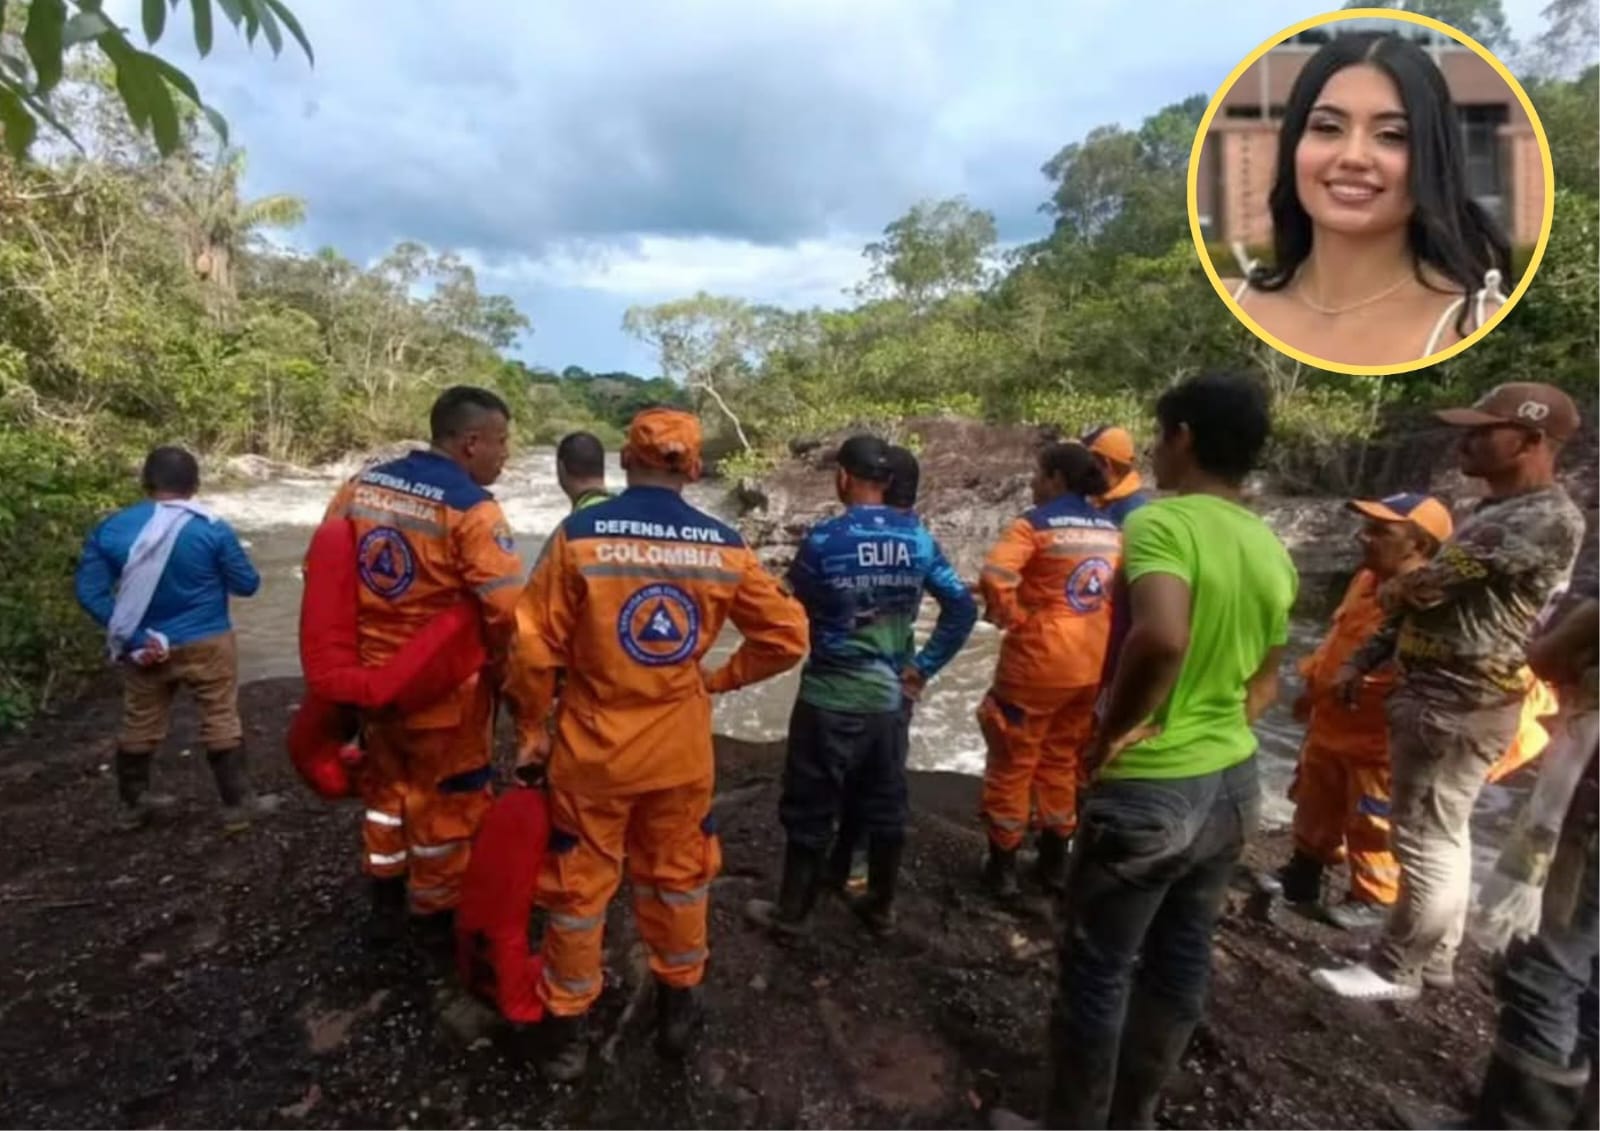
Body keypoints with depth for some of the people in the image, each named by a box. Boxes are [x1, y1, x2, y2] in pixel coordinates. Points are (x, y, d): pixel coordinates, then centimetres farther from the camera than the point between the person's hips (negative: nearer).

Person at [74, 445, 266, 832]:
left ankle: (133, 803, 35)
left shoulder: (110, 529, -4)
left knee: (139, 725, 19)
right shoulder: (211, 530, -15)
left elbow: (89, 591, -5)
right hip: (206, 644, -4)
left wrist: (133, 637, -4)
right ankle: (237, 804, 13)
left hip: (145, 646, 4)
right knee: (221, 722, 6)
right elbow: (247, 584, -7)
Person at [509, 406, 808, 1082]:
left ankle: (567, 1030, 34)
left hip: (591, 748, -1)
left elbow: (533, 648, -11)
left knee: (579, 888, 18)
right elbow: (786, 637, -4)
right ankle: (678, 1008, 40)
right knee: (678, 877, 22)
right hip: (680, 750, 2)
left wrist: (530, 730, 3)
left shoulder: (579, 534, -14)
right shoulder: (723, 546, -8)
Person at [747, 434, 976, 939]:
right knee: (885, 805, 18)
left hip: (830, 696, -4)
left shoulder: (824, 538, -15)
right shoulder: (918, 538, -2)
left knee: (810, 809, 10)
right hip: (891, 697, 4)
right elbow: (963, 608, 0)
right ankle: (881, 907, 33)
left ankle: (791, 912, 26)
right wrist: (923, 666, 3)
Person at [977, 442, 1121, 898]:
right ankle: (1055, 860, 31)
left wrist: (1012, 618, -12)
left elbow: (994, 577, -27)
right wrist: (1096, 629, 16)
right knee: (1062, 760, 20)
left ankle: (1003, 865, 19)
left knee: (1013, 763, 9)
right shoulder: (1111, 530, 7)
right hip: (1090, 664, 6)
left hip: (1037, 661, -6)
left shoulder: (1035, 524, -14)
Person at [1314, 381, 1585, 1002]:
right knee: (1444, 834, 18)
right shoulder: (1493, 511, 16)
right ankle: (1435, 958, 31)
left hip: (1461, 708, -10)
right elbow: (1430, 601, 18)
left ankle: (1395, 970, 14)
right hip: (1435, 697, 10)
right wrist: (1365, 659, 11)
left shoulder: (1546, 520, -17)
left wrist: (1394, 590, 2)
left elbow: (1435, 581, -21)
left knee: (1425, 840, 0)